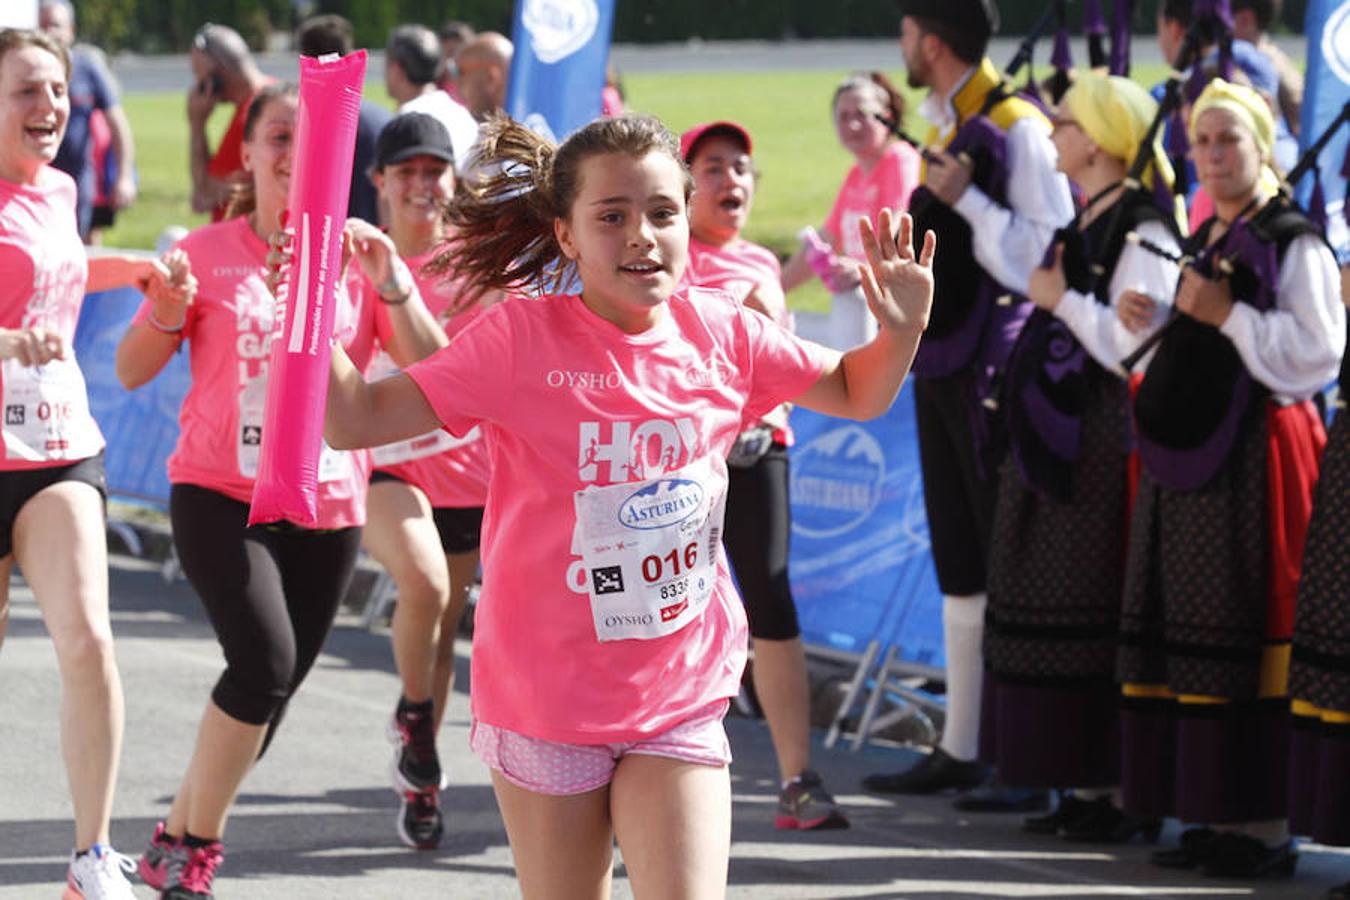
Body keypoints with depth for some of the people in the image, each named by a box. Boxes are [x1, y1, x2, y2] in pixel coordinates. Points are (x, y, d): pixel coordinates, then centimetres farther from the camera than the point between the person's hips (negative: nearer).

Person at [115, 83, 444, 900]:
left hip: (328, 505, 3)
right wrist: (169, 312, -15)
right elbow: (133, 372, 3)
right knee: (265, 658, -22)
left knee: (272, 690, 4)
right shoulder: (209, 252, 1)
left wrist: (390, 284, -18)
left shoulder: (355, 255, 5)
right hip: (221, 495, -3)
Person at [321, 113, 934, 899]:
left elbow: (856, 393, 13)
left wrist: (902, 332, -6)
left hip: (680, 698, 2)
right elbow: (357, 421, -13)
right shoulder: (521, 339, -13)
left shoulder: (721, 333, -3)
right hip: (546, 701, -2)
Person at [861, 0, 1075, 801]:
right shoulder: (949, 127, 13)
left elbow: (1044, 253, -19)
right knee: (960, 564, 12)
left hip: (996, 368, -9)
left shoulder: (1017, 128, -13)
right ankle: (960, 749, 18)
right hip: (942, 365, 9)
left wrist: (964, 199, -20)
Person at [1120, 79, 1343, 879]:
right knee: (1195, 639, 7)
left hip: (1259, 452, -8)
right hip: (1189, 454, 8)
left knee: (1248, 640, -10)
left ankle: (1266, 826, -7)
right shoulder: (1201, 244, 19)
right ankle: (1219, 815, 12)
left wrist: (1228, 315, -16)